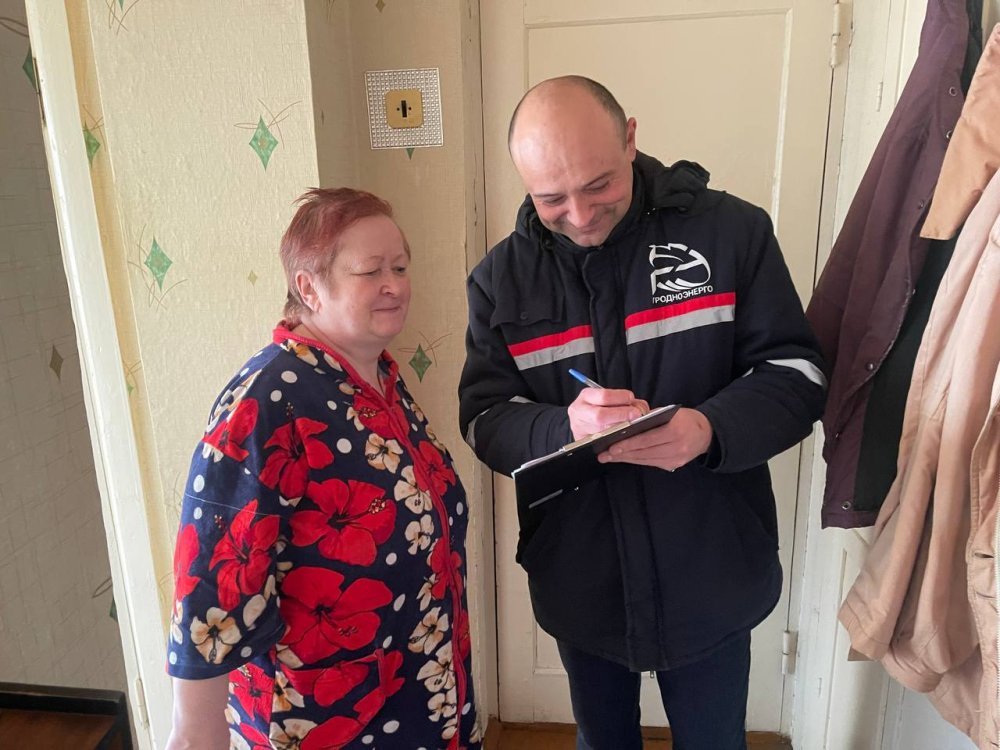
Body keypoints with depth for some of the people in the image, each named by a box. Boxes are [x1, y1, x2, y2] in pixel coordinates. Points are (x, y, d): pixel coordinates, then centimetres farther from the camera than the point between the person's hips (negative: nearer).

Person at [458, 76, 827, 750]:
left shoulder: (731, 231, -11)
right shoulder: (500, 278, -5)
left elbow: (797, 373, -9)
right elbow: (485, 420, -8)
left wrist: (710, 427, -30)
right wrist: (564, 429, -30)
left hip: (711, 582, -1)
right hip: (580, 586, 2)